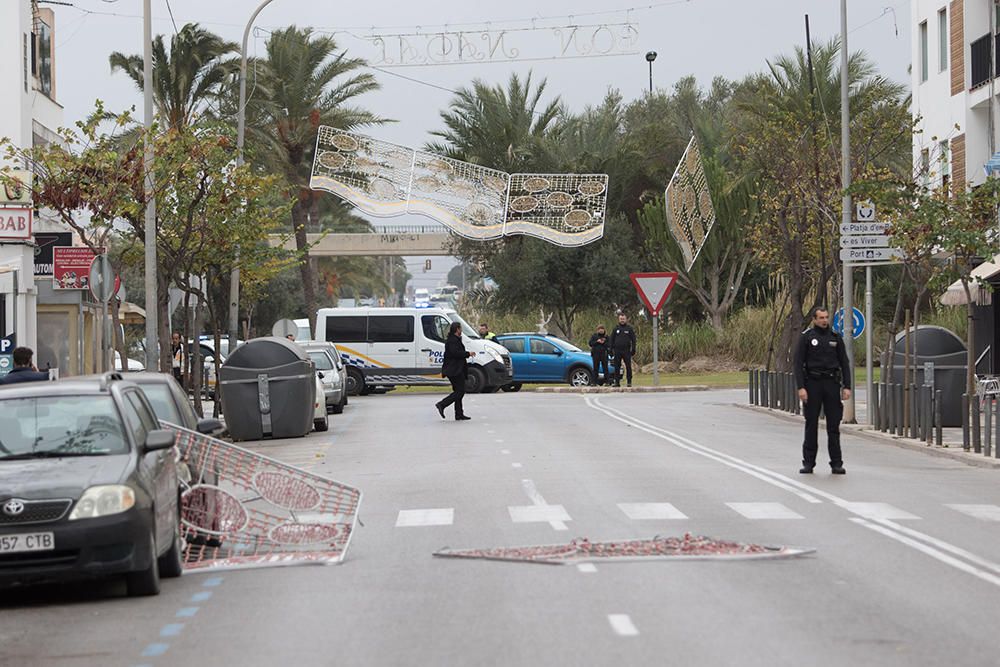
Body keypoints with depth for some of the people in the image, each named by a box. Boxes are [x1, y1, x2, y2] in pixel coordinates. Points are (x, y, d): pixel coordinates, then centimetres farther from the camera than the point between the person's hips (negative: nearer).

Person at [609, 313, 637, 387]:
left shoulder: (629, 328, 5)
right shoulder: (616, 329, 10)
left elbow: (633, 339, 4)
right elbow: (611, 340, 11)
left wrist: (633, 349, -5)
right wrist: (611, 349, 3)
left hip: (626, 351, -2)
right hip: (617, 350, 2)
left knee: (628, 367, -4)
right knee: (617, 367, 2)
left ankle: (629, 381, 1)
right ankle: (617, 381, 5)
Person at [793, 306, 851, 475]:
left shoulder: (835, 337, 8)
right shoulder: (806, 337, 1)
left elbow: (844, 363, 10)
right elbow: (798, 363, -2)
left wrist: (847, 386, 0)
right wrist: (800, 388, -12)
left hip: (832, 383, 2)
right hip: (813, 384, -2)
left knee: (833, 425, 0)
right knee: (811, 424, 1)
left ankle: (836, 464, 3)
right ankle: (808, 462, 7)